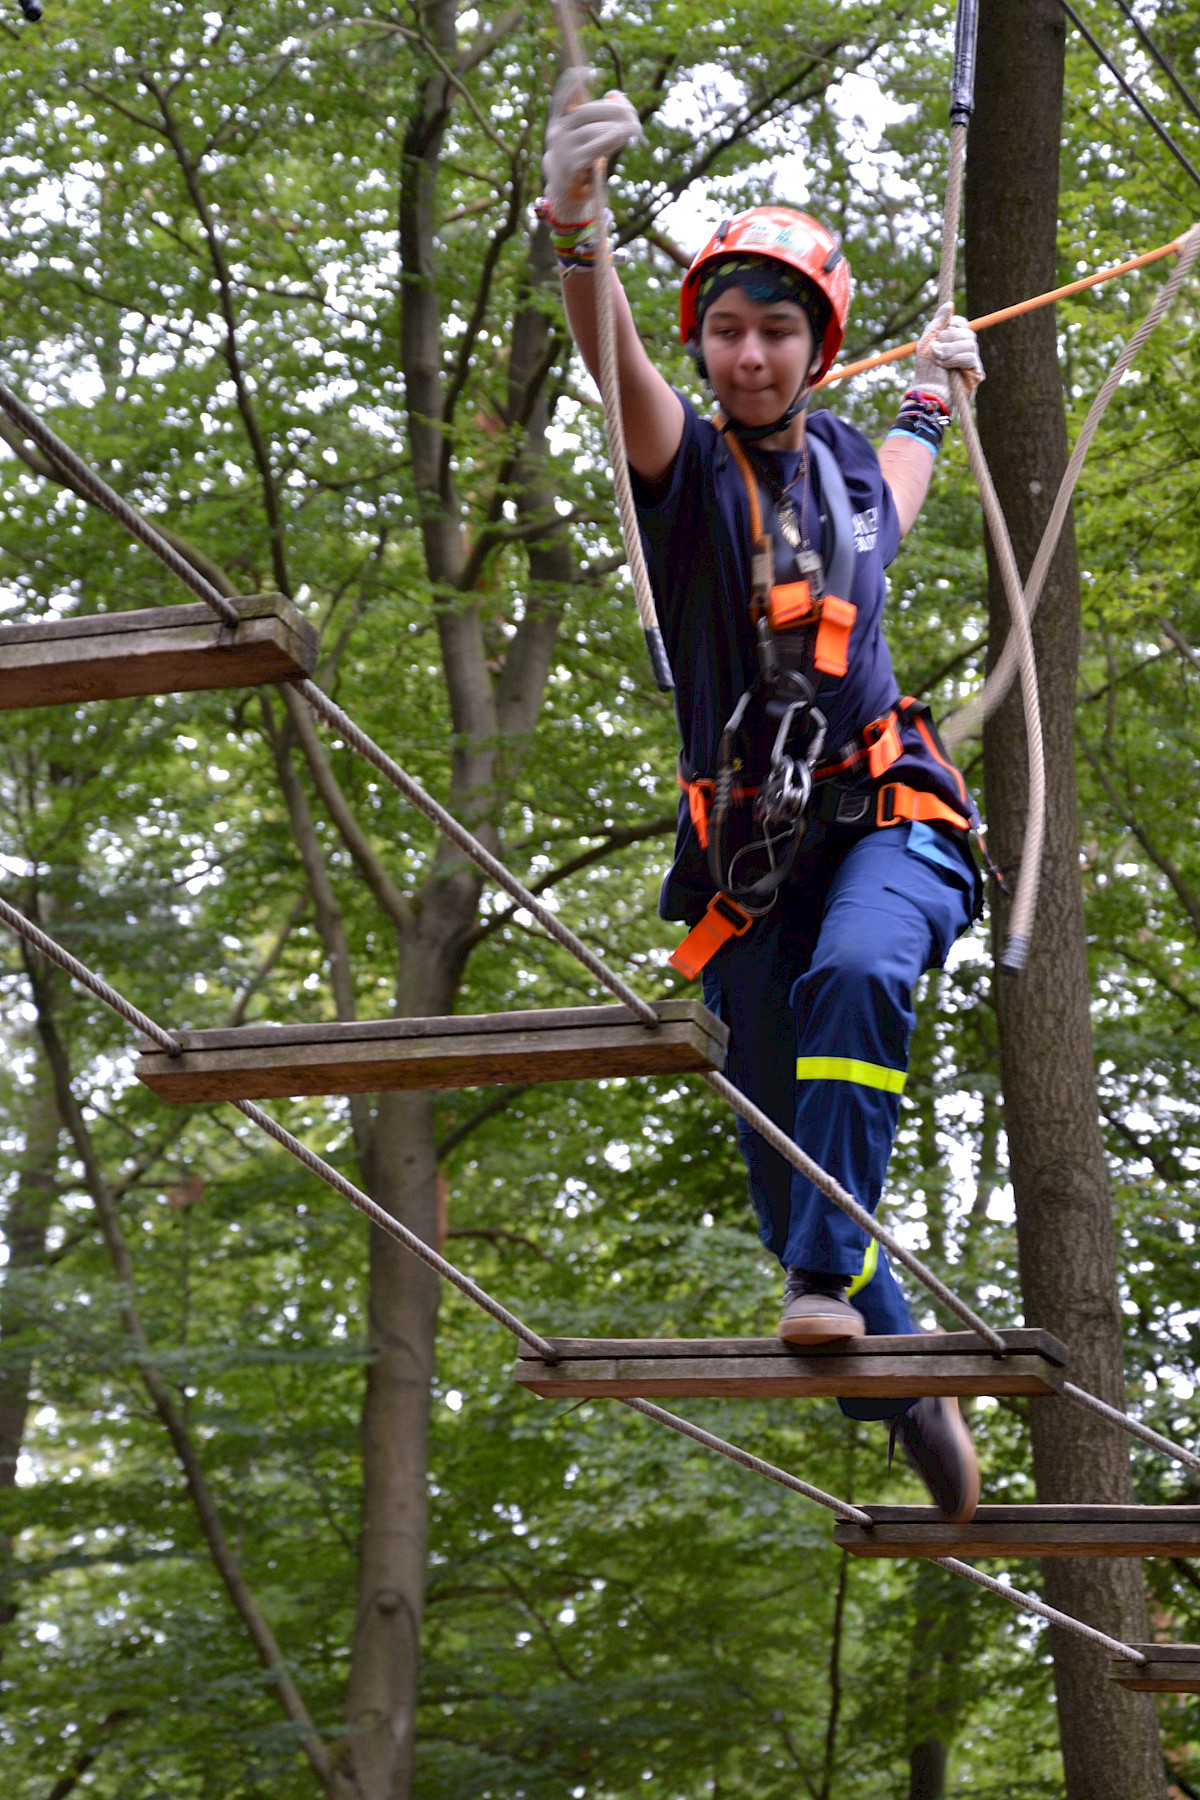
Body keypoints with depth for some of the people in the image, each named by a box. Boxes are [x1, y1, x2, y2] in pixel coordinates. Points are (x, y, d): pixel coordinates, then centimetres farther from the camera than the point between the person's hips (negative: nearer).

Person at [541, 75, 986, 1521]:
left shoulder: (849, 463, 9)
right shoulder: (687, 463, -2)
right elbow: (615, 363, -26)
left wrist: (933, 397, 45)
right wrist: (572, 222, -45)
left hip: (888, 812, 1)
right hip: (749, 845, -1)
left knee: (856, 976, -34)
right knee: (775, 1148, 1)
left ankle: (831, 1276, -31)